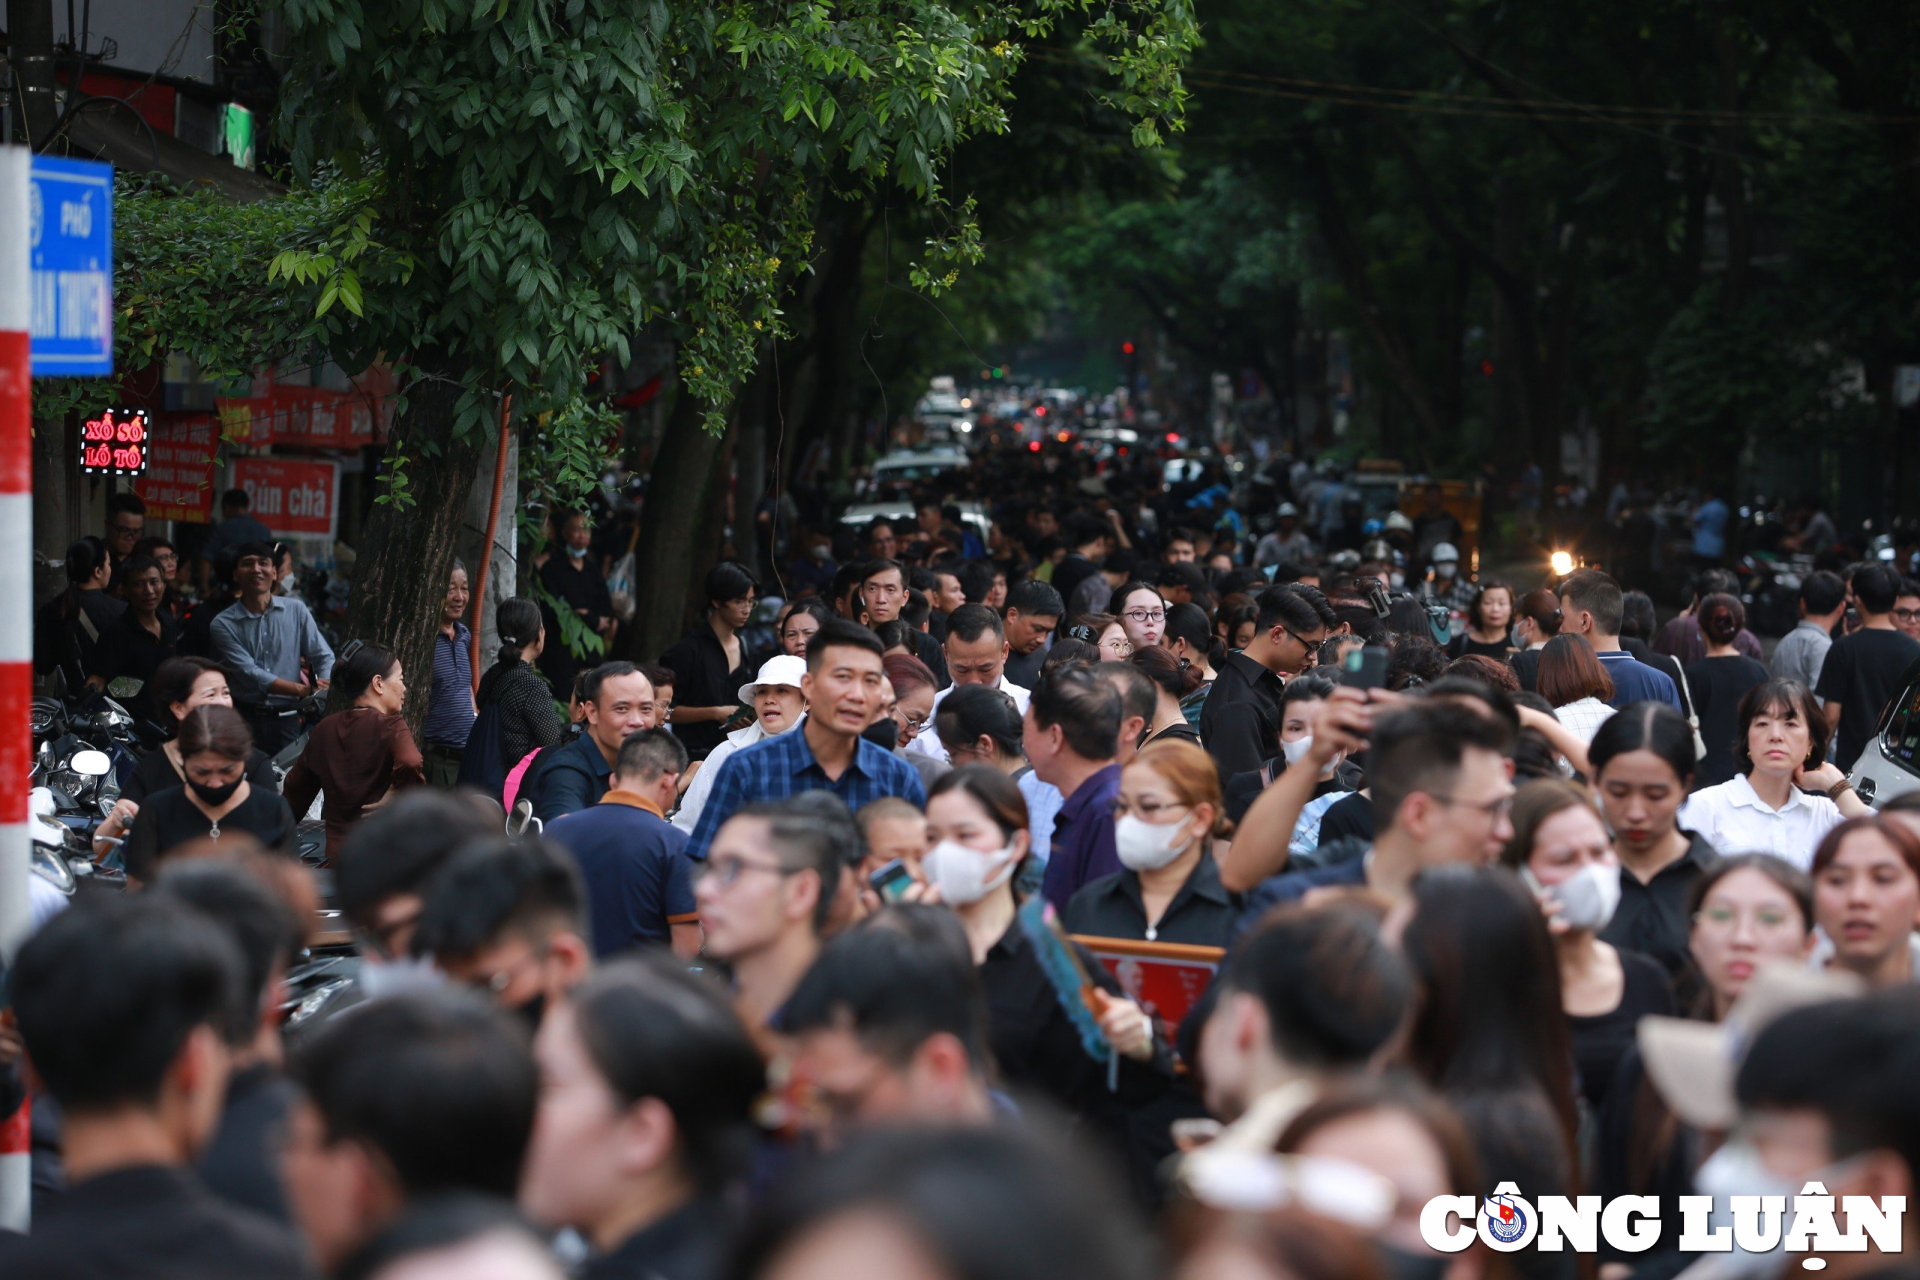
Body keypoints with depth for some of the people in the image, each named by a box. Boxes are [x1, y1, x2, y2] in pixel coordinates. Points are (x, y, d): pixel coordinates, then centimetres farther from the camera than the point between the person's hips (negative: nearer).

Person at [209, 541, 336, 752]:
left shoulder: (296, 610, 7)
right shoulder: (224, 624, -1)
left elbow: (324, 657, 4)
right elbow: (250, 674, -10)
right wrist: (302, 690, -20)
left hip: (286, 721, 2)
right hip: (243, 719, -1)